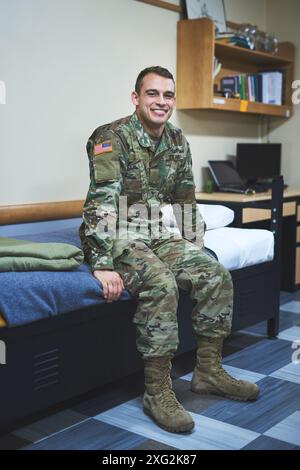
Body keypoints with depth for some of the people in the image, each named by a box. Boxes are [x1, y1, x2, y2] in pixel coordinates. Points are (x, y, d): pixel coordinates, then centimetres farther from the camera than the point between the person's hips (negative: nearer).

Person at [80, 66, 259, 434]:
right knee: (160, 284, -32)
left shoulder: (178, 143, 7)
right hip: (116, 238, -7)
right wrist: (102, 265, -33)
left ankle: (208, 371, 5)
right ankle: (157, 392, -21)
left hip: (156, 236, 7)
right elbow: (100, 205, -26)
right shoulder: (112, 138, -16)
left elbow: (186, 201, 17)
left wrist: (196, 249, 9)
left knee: (216, 275, -9)